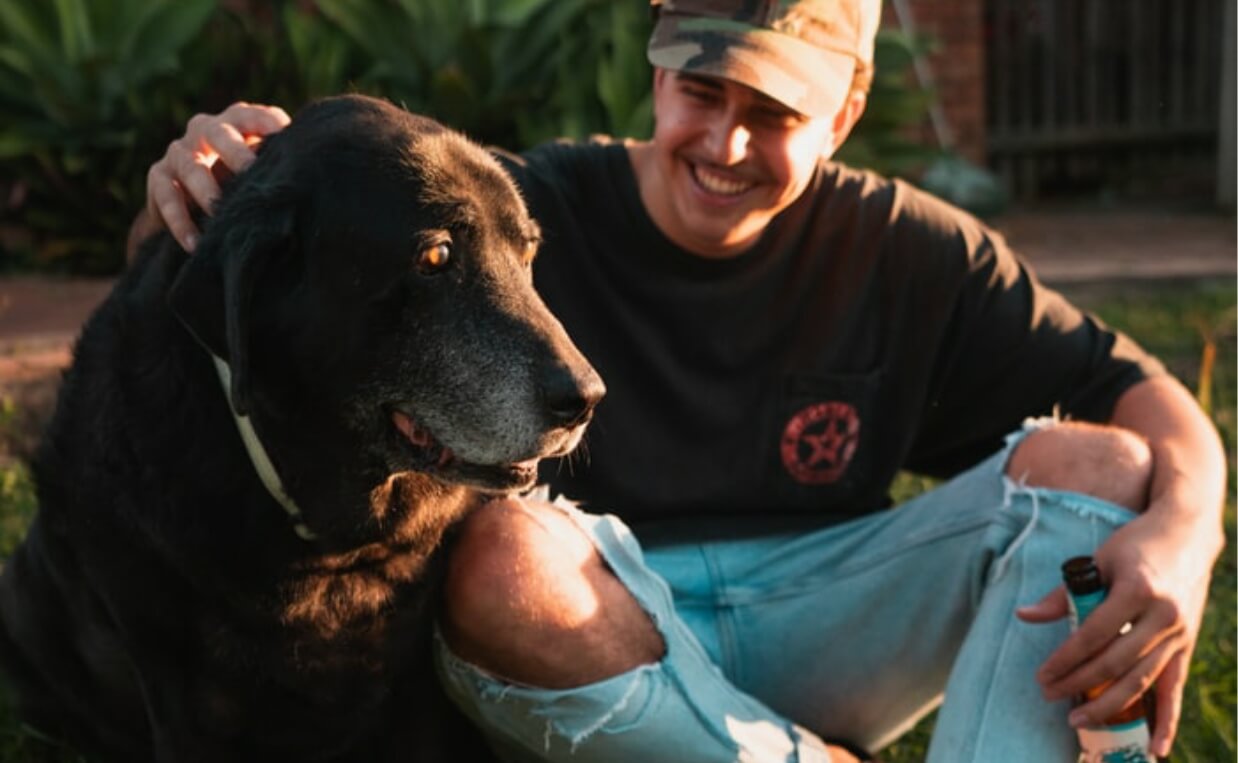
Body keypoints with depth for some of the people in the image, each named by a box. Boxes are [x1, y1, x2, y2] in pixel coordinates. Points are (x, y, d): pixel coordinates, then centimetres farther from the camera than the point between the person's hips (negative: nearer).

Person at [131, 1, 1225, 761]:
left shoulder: (902, 253, 2)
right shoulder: (522, 214, -3)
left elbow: (1144, 395, 1)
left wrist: (1181, 534, -21)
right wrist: (199, 174, -29)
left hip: (813, 641, 2)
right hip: (591, 646, -1)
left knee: (1101, 466, -15)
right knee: (494, 552, -36)